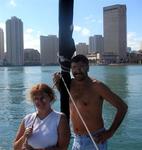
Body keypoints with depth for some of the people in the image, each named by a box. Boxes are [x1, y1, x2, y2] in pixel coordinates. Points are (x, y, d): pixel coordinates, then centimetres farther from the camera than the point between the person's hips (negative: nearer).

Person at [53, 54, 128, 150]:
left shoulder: (97, 86, -13)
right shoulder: (70, 84, 1)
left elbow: (122, 107, -12)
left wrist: (110, 133, -13)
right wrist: (57, 81, 3)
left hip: (95, 140, -5)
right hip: (77, 140, 5)